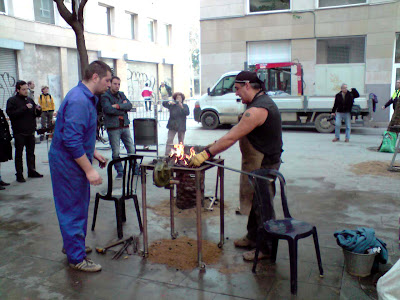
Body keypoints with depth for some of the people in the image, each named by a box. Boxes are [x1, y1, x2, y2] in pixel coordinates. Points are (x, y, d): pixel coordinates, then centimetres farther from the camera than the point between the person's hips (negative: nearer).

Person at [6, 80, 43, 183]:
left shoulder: (30, 100, 13)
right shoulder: (12, 101, -4)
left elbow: (36, 114, 18)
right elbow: (11, 114, -19)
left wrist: (38, 110, -5)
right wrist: (25, 108, -21)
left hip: (30, 131, 5)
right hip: (19, 133, -5)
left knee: (31, 152, 13)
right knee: (19, 154, 2)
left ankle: (31, 171, 23)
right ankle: (19, 174, 7)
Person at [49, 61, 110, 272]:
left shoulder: (86, 98, 11)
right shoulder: (79, 101, -23)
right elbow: (71, 140, -28)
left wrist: (93, 153, 20)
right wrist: (89, 169, -25)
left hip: (74, 162, 10)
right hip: (68, 165, -10)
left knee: (78, 207, 21)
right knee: (73, 210, 0)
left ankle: (74, 246, 38)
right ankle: (77, 258, 13)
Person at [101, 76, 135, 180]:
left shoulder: (122, 95, 14)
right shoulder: (105, 96, -2)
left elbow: (129, 105, -1)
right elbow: (108, 109, -18)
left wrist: (118, 106, -15)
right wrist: (123, 107, -6)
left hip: (125, 126, 4)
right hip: (113, 127, -4)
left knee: (131, 149, 6)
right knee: (115, 152, 1)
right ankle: (120, 172, 13)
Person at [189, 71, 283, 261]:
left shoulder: (257, 109, -25)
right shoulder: (262, 101, 10)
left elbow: (231, 138, -28)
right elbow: (236, 133, 15)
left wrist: (206, 154, -24)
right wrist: (215, 145, 11)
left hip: (264, 166, -11)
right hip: (258, 164, 11)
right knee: (254, 202, 21)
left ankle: (266, 248, 18)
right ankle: (253, 237, 38)